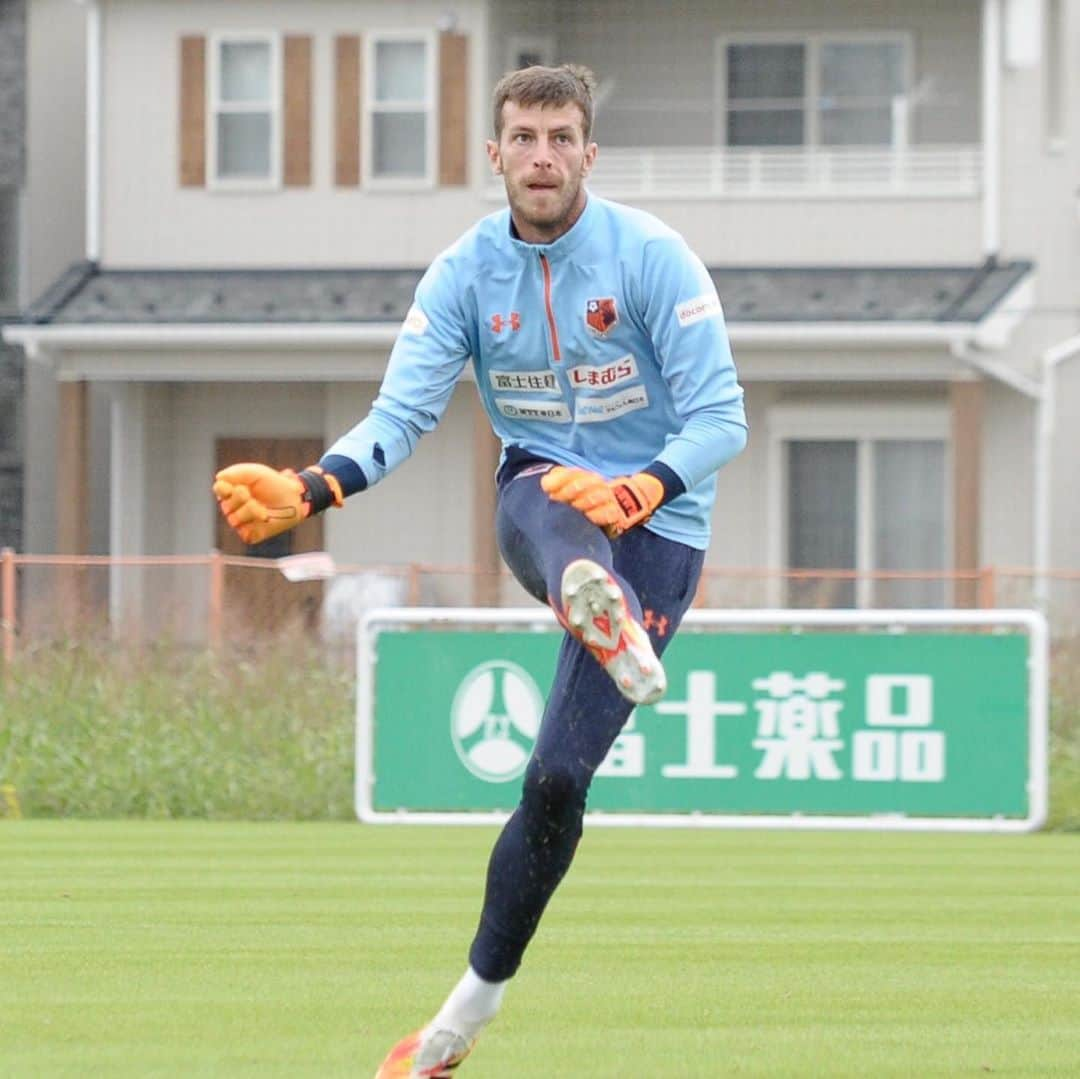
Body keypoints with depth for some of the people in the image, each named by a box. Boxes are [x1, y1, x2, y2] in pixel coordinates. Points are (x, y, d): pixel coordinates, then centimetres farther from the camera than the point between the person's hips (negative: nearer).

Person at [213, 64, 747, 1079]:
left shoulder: (652, 256, -12)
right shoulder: (465, 272, -2)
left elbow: (719, 418, -14)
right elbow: (400, 413, -11)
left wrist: (640, 492, -33)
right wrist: (308, 490, -30)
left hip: (654, 531, -2)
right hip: (538, 498, 2)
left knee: (557, 777, -11)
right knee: (548, 498, -38)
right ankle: (596, 609, -74)